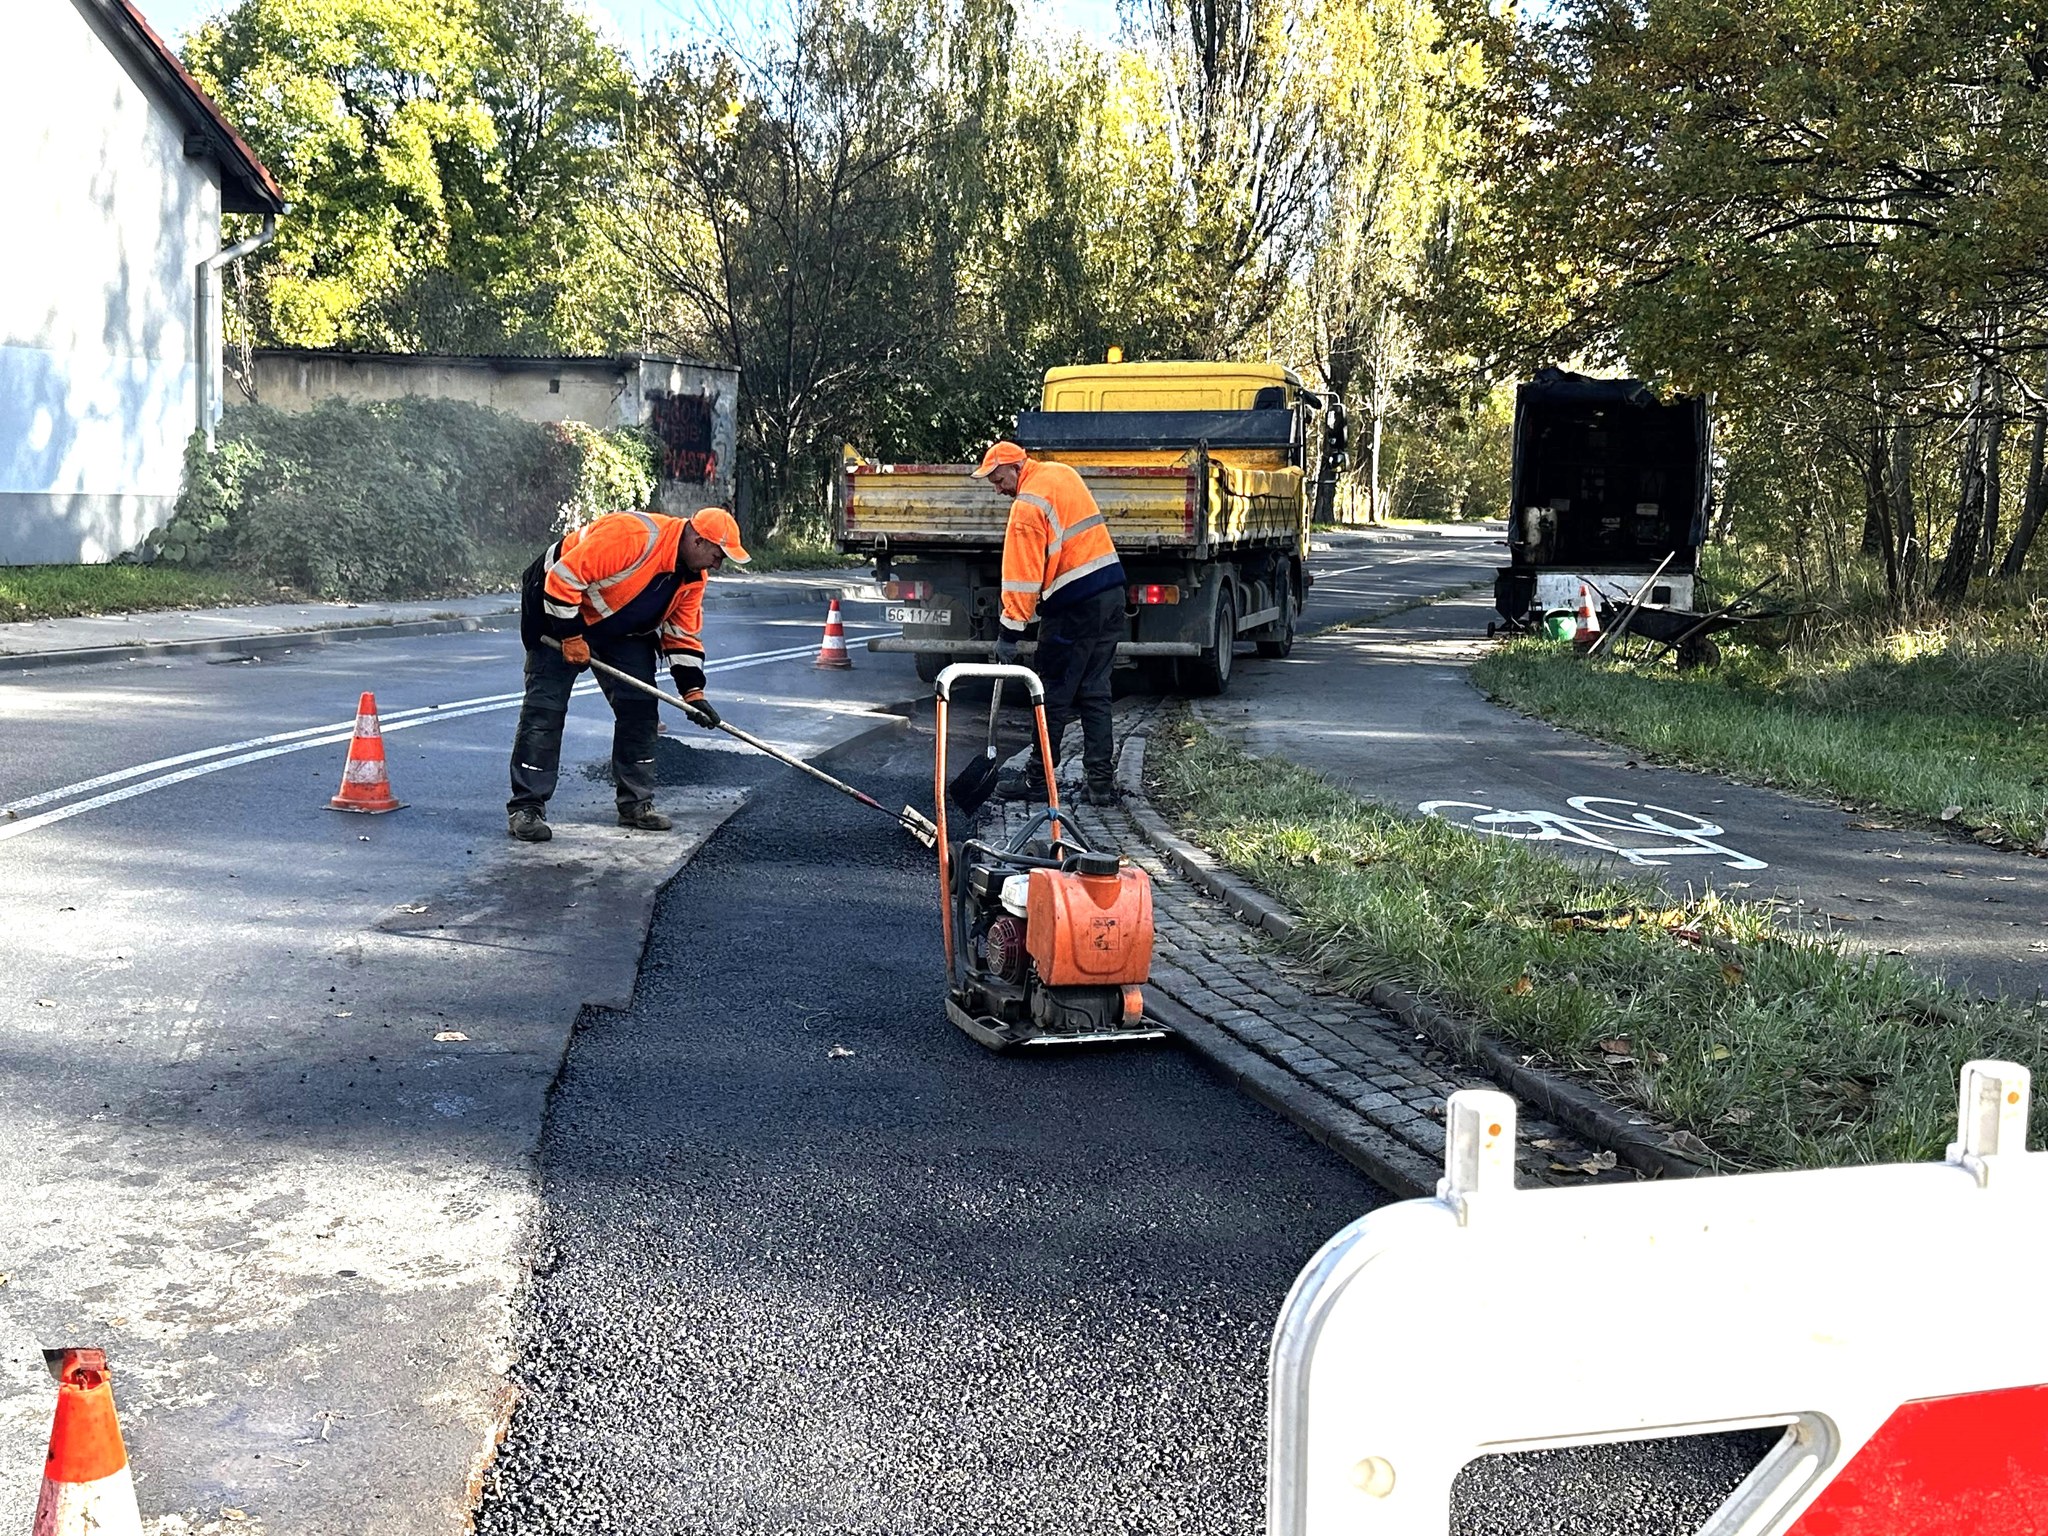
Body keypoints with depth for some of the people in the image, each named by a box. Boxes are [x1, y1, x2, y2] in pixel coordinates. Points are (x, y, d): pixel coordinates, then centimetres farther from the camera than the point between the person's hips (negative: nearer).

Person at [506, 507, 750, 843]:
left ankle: (636, 804, 10)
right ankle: (525, 808, -8)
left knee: (640, 706, 2)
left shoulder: (693, 576, -6)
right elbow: (564, 578, -32)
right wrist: (571, 637, -26)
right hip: (558, 612, -8)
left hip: (623, 630, 8)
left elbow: (683, 634, 3)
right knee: (545, 707, -11)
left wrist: (693, 691, -5)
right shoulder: (633, 536, -33)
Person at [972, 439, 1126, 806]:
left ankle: (1037, 781, 7)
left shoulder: (1028, 505, -13)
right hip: (1111, 592, 9)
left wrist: (1010, 631, -12)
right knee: (1094, 692, 11)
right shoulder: (1061, 473, 13)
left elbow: (1023, 574, -16)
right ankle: (1101, 781, 9)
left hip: (1076, 605, -9)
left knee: (1054, 695, 0)